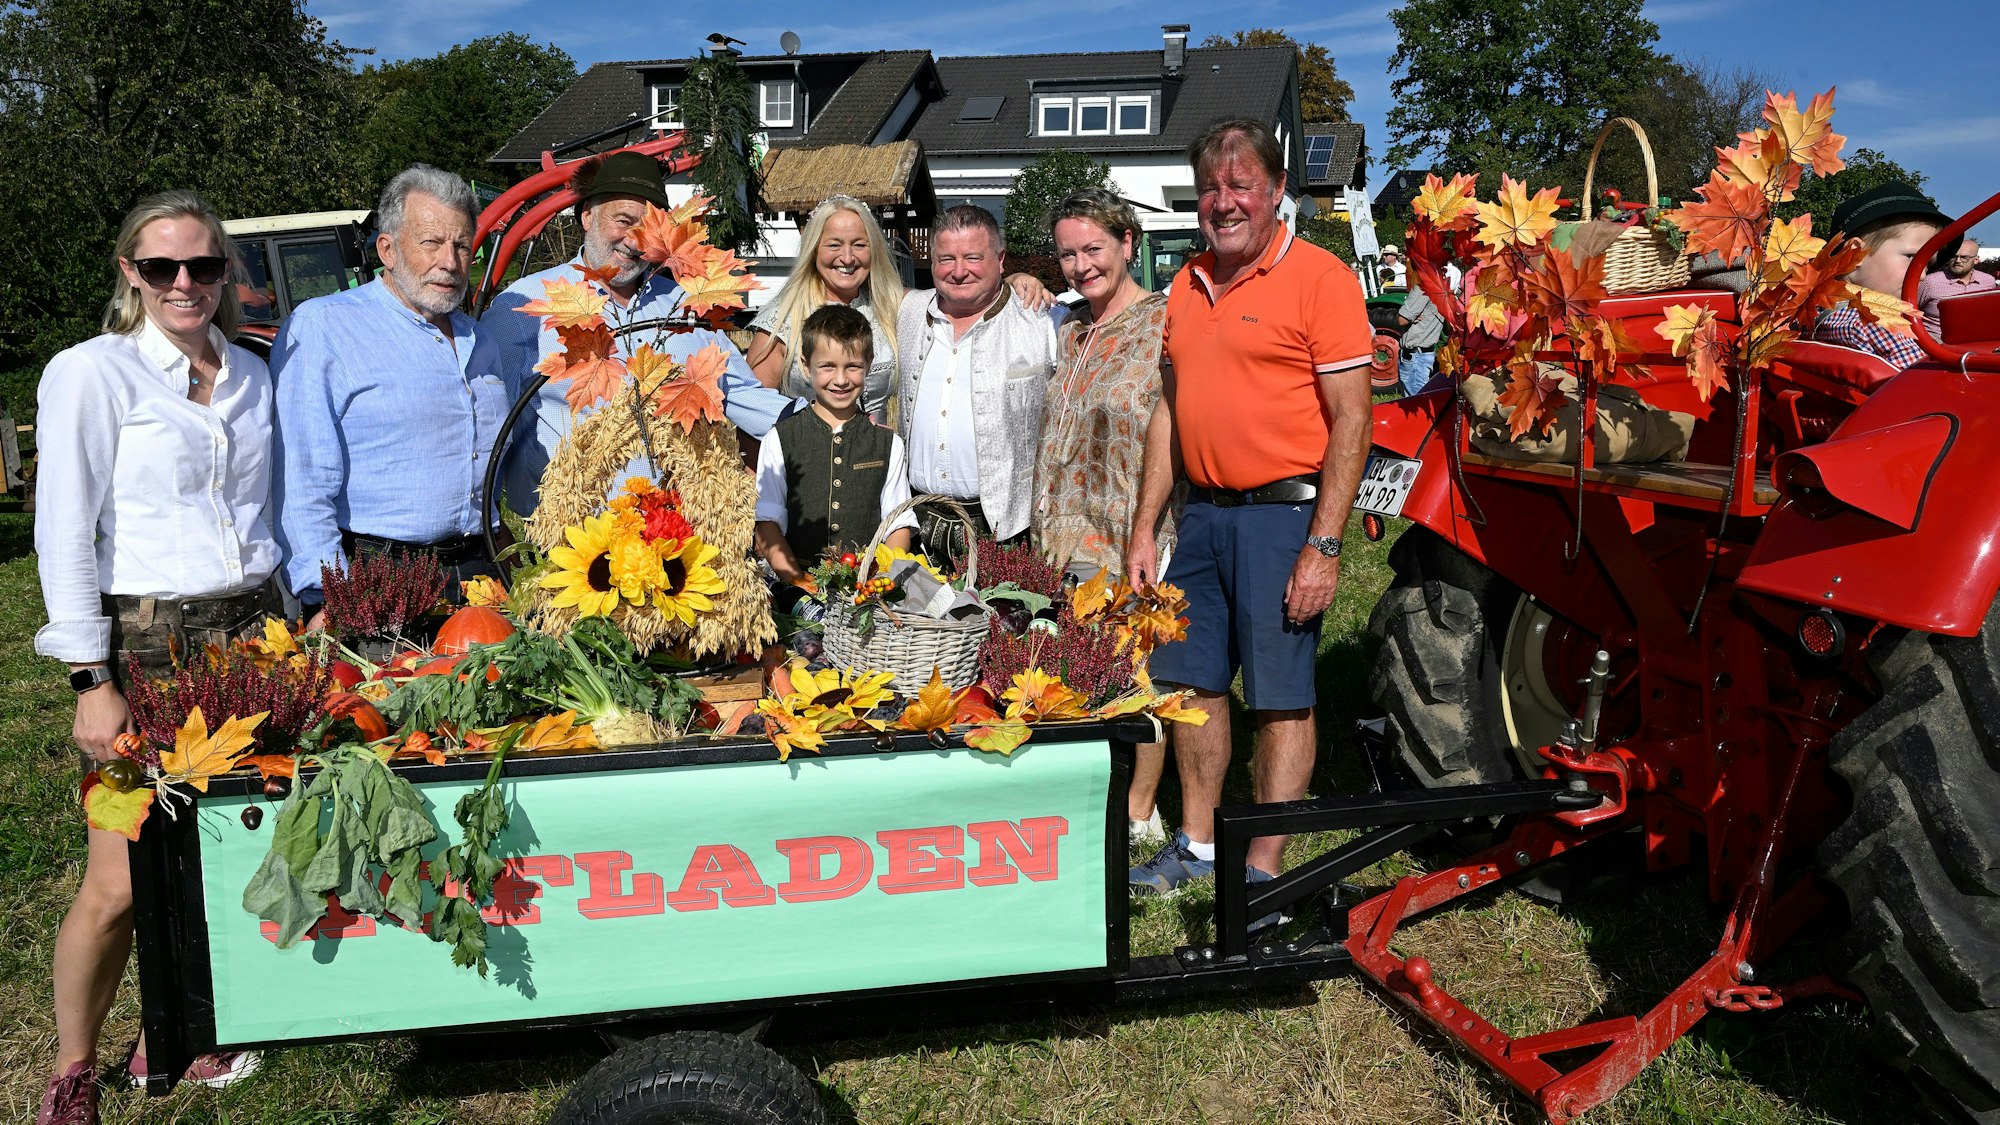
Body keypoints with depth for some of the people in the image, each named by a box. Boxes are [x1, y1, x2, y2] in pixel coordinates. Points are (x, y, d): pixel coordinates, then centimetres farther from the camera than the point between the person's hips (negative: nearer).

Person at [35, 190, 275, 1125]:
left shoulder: (249, 376, 12)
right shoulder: (92, 372, -4)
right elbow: (65, 533, -7)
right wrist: (92, 681, -12)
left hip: (250, 631, 5)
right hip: (147, 644, -5)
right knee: (121, 883, -3)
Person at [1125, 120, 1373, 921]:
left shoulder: (1319, 278, -8)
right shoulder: (1188, 284, 13)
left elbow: (1351, 421, -12)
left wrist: (1323, 546, -17)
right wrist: (1144, 525, 13)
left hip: (1283, 514, -7)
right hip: (1202, 514, 7)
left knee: (1281, 696, 0)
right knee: (1192, 681, 13)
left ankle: (1263, 870, 11)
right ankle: (1197, 844, 29)